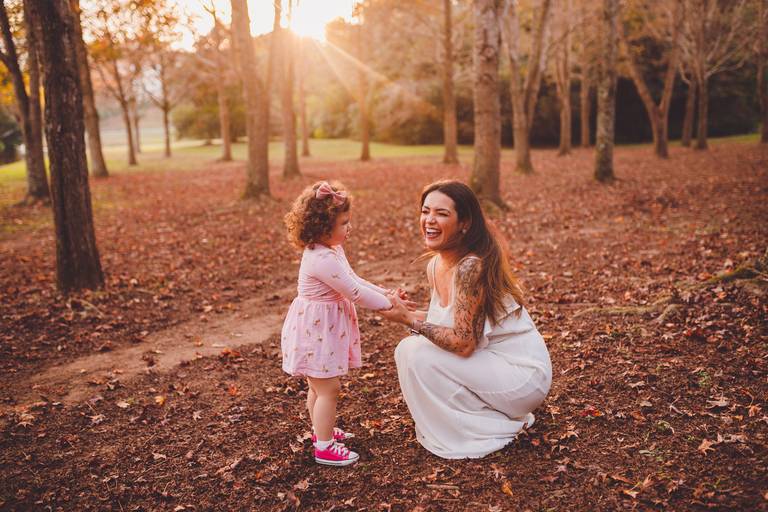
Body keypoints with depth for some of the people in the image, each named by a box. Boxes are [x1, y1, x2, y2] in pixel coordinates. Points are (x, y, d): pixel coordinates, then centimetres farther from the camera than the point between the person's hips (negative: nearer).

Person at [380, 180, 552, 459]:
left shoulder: (472, 267, -26)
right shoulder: (436, 265, 1)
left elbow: (464, 343, -26)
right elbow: (450, 320, 10)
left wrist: (408, 319, -23)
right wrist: (406, 312, -5)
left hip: (522, 374, -8)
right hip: (490, 362, 9)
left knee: (418, 355, -19)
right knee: (407, 348, -3)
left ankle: (493, 430, 1)